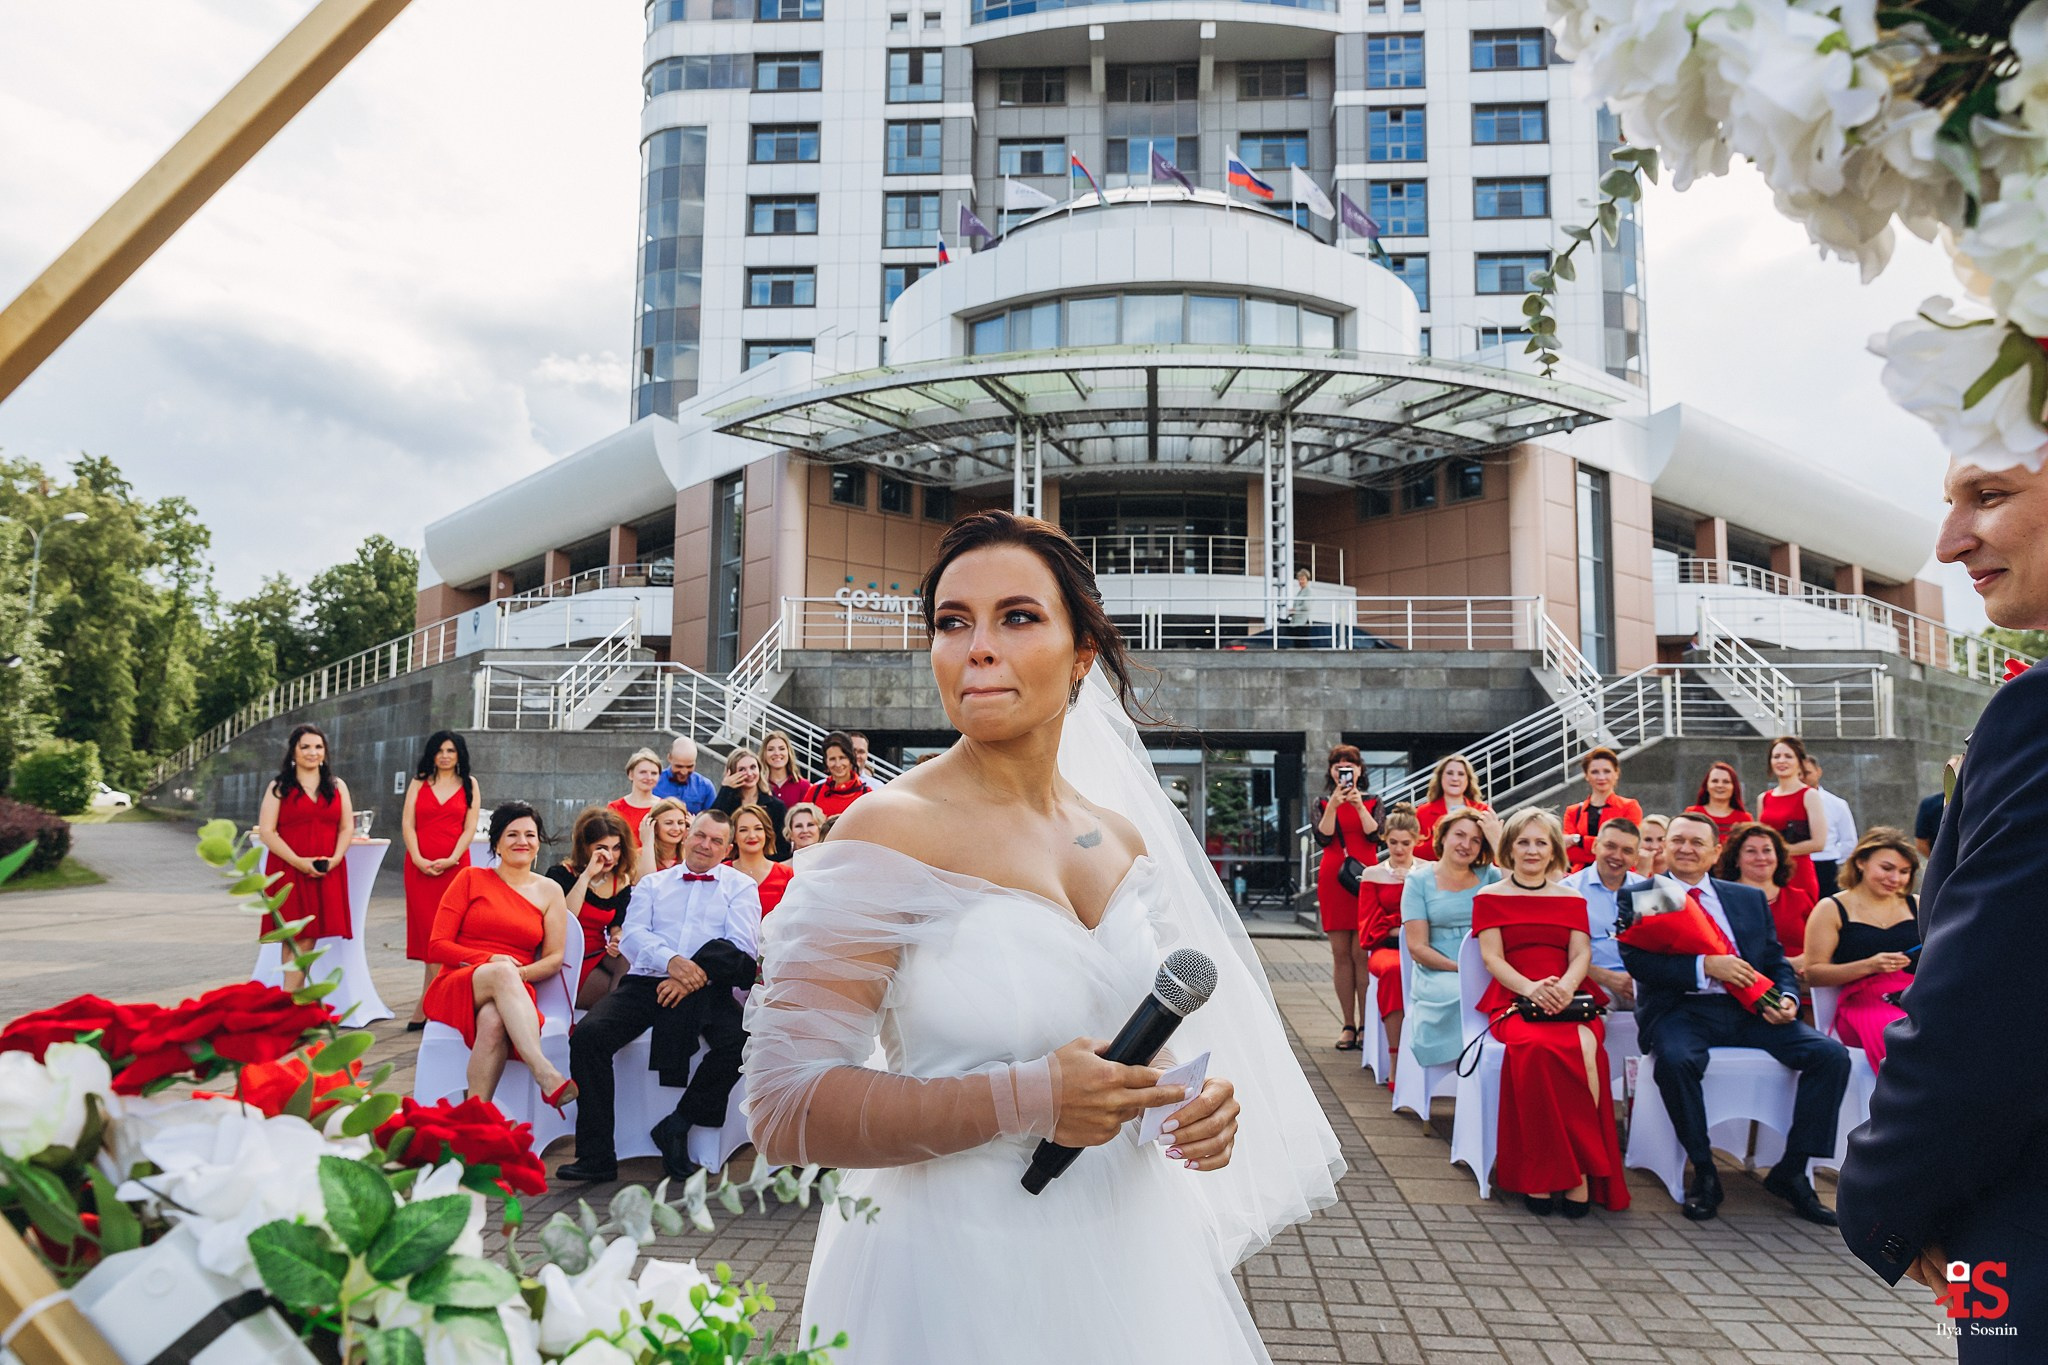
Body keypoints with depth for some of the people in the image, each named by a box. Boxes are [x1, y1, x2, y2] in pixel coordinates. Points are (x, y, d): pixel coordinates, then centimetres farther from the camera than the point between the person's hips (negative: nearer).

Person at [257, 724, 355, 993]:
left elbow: (347, 827, 10)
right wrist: (298, 861, -14)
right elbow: (266, 832, -4)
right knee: (295, 935, -5)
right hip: (289, 870, -3)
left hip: (326, 873, 3)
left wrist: (335, 858, -8)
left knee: (311, 934, 0)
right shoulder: (279, 787, 4)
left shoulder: (337, 786, 14)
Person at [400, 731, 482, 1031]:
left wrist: (451, 859, -11)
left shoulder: (469, 784, 9)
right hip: (420, 865, 1)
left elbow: (470, 827, 2)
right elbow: (407, 824, 5)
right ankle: (431, 1006, 4)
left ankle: (424, 1008, -1)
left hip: (454, 866, -1)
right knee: (426, 929, -2)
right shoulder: (419, 782, 12)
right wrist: (418, 859, -8)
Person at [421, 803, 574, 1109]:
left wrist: (521, 973, -15)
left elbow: (554, 958, 8)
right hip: (456, 989, -1)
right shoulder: (471, 879, 9)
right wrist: (491, 961, -15)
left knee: (493, 1020, -39)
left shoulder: (549, 891, 13)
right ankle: (547, 1076, -51)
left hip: (514, 995, 1)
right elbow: (437, 946, 2)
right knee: (501, 972, -38)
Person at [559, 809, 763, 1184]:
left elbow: (742, 946, 1)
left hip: (706, 990, -2)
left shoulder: (741, 886, 15)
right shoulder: (652, 884, 22)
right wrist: (671, 961, -15)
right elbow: (631, 936, 5)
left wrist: (694, 975, -15)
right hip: (646, 982, 2)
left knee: (742, 1040, -31)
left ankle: (677, 1126, -11)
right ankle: (596, 1156, -15)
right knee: (588, 1035, -23)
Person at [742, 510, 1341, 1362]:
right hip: (957, 1271, -6)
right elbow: (783, 1108, -22)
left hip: (1127, 1257, 6)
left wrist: (1194, 1099, -5)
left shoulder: (1124, 838, 1)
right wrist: (1022, 1101, -26)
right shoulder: (893, 831, -19)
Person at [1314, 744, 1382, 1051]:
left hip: (1365, 876, -1)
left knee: (1362, 952, -8)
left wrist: (1360, 807, -14)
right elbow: (1322, 838, -4)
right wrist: (1333, 806, -14)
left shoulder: (1371, 802, 10)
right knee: (1341, 954, 1)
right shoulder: (1323, 803, 11)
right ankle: (1348, 1026, 5)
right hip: (1332, 878, 2)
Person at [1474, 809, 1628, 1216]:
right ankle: (1539, 1176, -28)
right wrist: (1530, 988, -18)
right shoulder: (1490, 897, 13)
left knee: (1585, 1046, -34)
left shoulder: (1572, 899, 20)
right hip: (1513, 1001, -2)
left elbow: (1581, 955, 7)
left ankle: (1576, 1171, -26)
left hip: (1569, 999, 2)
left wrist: (1565, 987, -16)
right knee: (1537, 1046, -36)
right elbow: (1492, 957, 2)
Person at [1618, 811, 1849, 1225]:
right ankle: (1704, 1172, -14)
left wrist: (1787, 998, -4)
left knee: (1831, 1054, -17)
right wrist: (1704, 966, -18)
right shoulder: (1638, 896, 6)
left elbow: (1778, 961, 17)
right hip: (1682, 1010, -4)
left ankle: (1791, 1171, -4)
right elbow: (1636, 959, -7)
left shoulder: (1751, 898, 19)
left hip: (1749, 1010, 4)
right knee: (1676, 1060, -36)